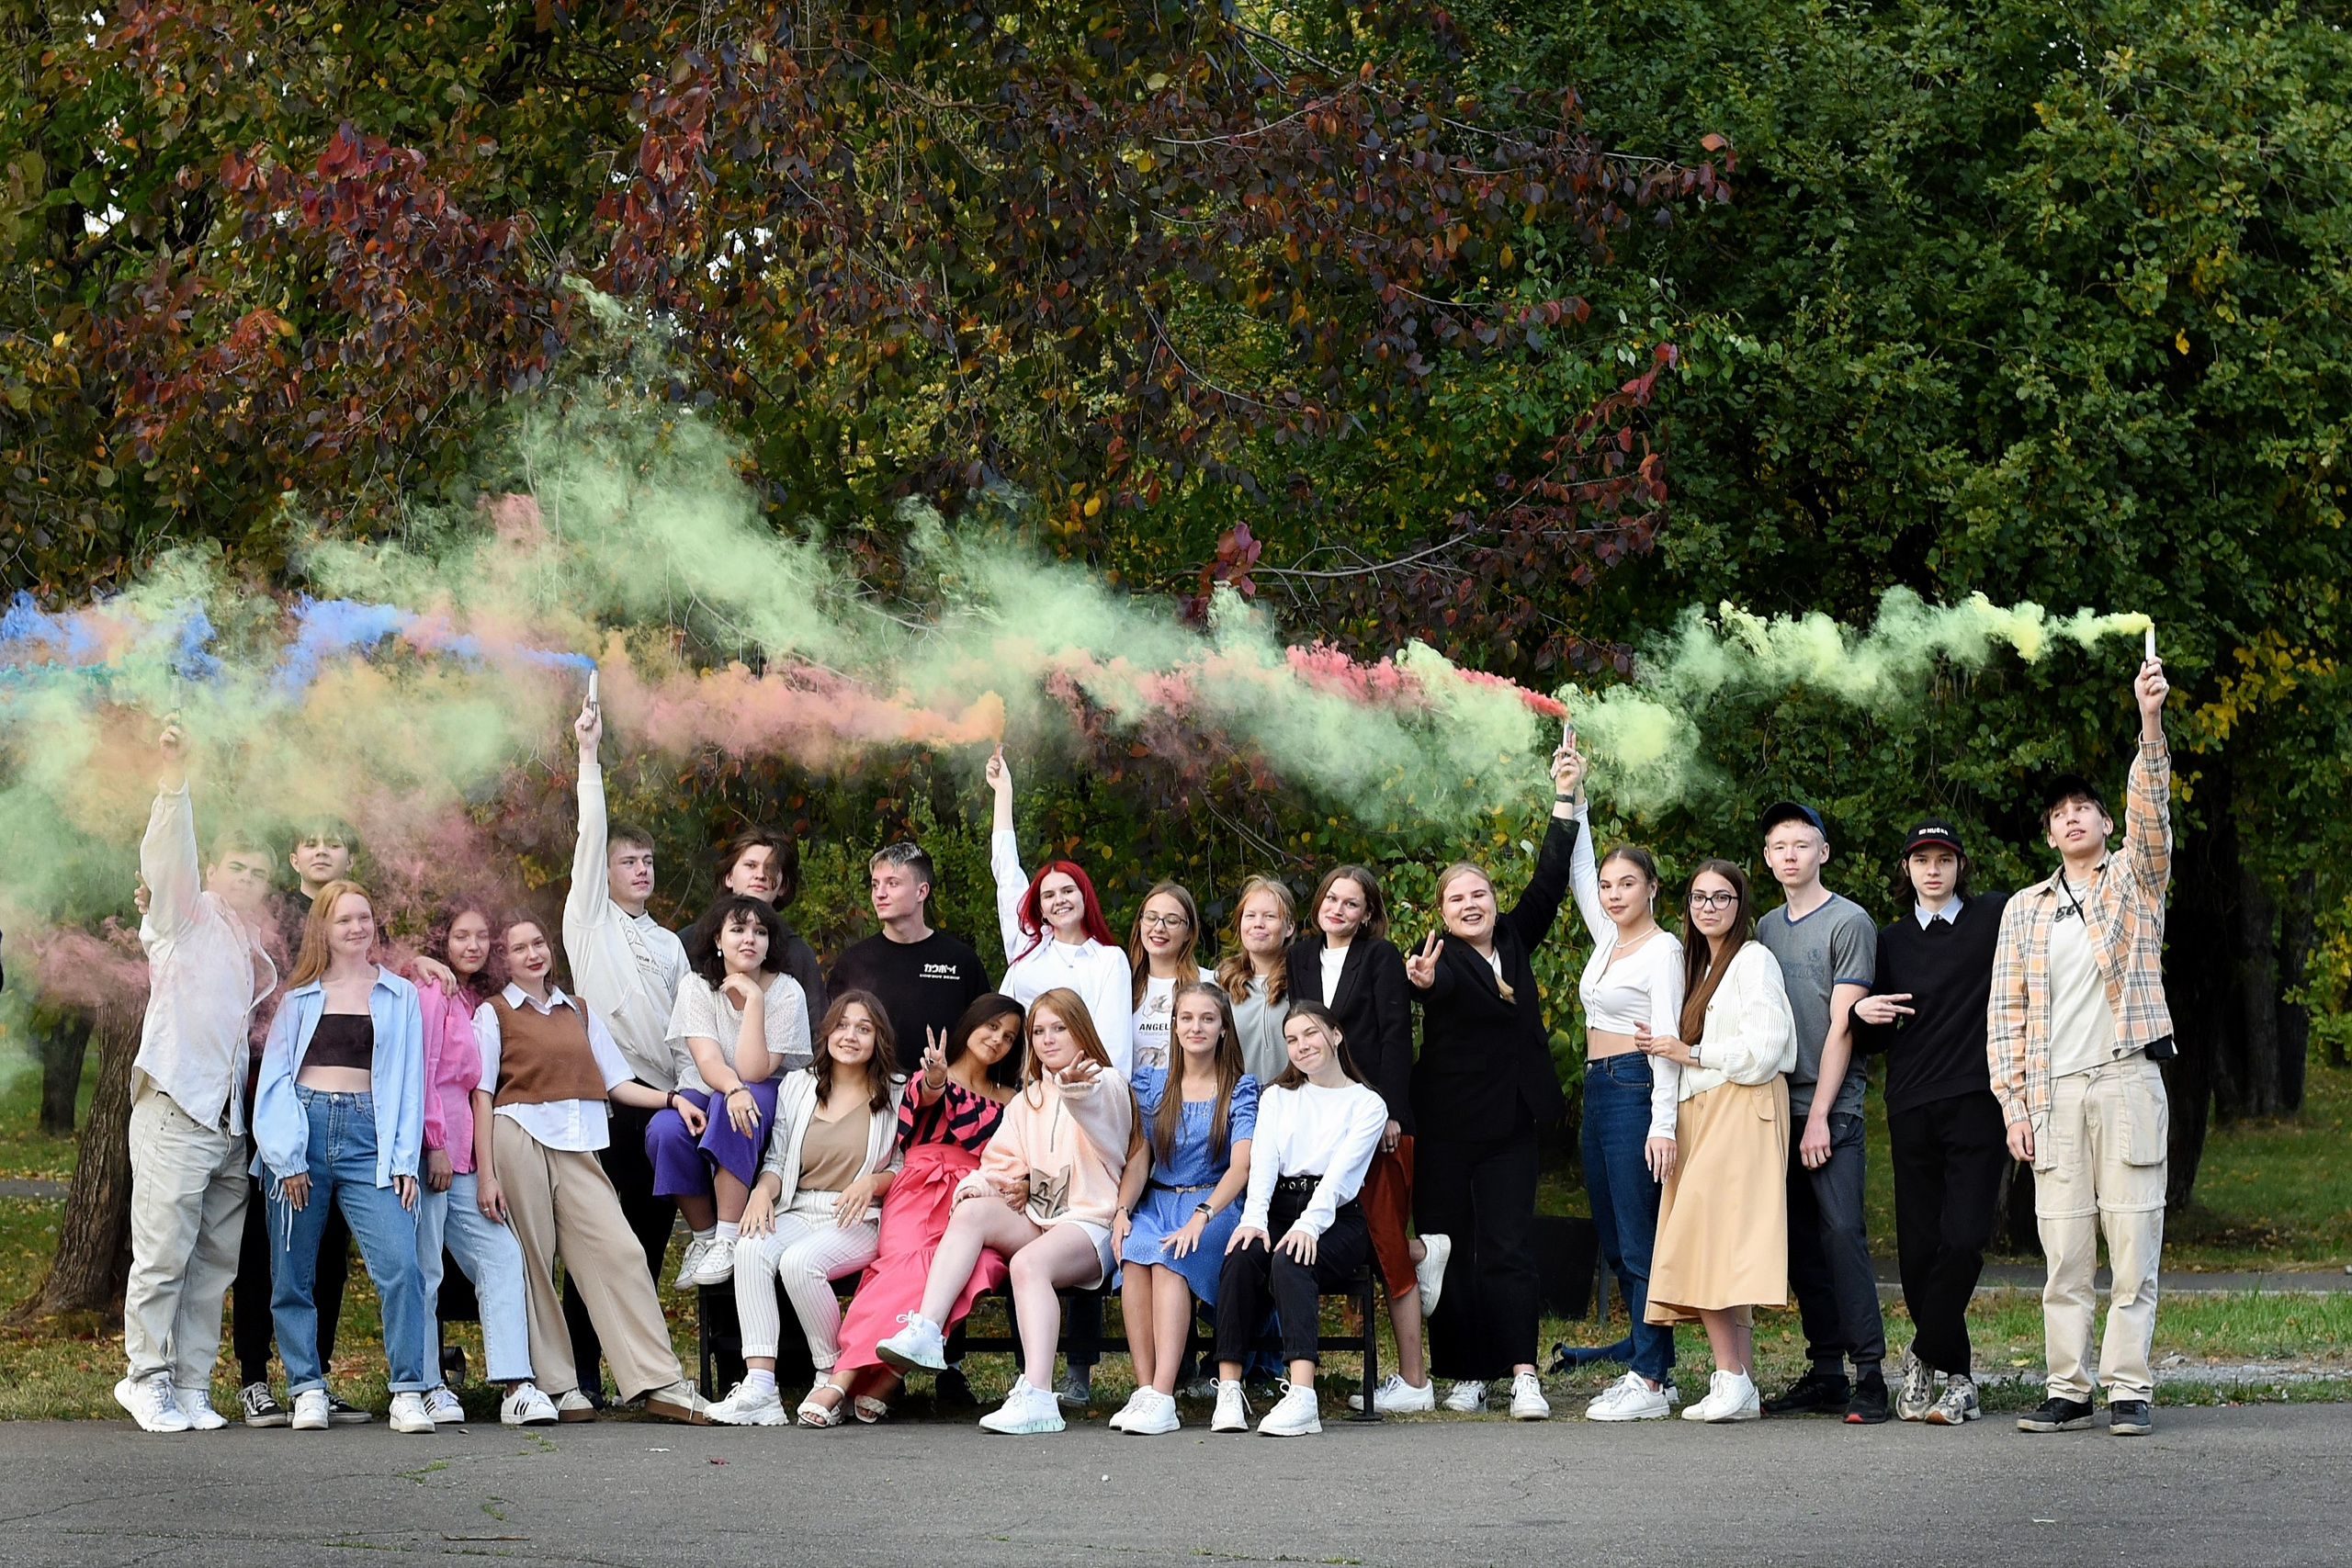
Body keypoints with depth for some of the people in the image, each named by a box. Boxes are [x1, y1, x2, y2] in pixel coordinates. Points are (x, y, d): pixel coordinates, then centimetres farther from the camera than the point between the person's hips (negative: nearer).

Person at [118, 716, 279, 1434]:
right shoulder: (187, 918, 4)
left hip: (230, 1123, 6)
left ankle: (192, 1387, 8)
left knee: (215, 1264, 4)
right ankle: (147, 1379, -1)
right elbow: (167, 857, -14)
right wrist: (175, 781, -30)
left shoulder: (255, 955, 22)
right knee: (163, 1253, -9)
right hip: (175, 1110, -6)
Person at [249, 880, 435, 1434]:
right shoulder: (299, 997, 12)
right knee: (291, 1277, 0)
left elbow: (409, 1082, 11)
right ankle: (307, 1390, 9)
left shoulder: (399, 997, 14)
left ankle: (407, 1394, -14)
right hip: (303, 1131, 1)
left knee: (400, 1264, -16)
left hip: (368, 1137, -1)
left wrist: (404, 1160, 1)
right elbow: (274, 1078, 8)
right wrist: (286, 1156, -4)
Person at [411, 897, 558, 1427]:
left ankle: (516, 1386, -7)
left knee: (502, 1255, -2)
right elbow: (421, 1072, -10)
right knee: (424, 1272, -3)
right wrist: (434, 1145, -14)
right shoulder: (431, 992, -3)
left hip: (459, 1155, 8)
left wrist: (483, 1169, 16)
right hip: (427, 1148, -8)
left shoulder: (478, 1001, 20)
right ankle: (429, 1389, 3)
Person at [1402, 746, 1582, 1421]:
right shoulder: (1442, 957, -5)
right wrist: (1426, 982, -52)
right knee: (1450, 1251, 1)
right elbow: (1445, 986, -28)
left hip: (1513, 1123, 3)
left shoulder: (1514, 941, 11)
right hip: (1449, 1124, -3)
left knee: (1508, 1249, -2)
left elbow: (1549, 882, 8)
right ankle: (1465, 1374, 7)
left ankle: (1522, 1376, -8)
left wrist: (1565, 799, 5)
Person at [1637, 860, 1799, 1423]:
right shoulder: (1698, 965, 24)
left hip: (1741, 1113, -9)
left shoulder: (1754, 960, -4)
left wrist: (1688, 1054, -6)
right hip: (1699, 1114, 9)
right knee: (1717, 1252, 1)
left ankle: (1732, 1380, -21)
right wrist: (1664, 1048, 13)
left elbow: (1760, 1050, -13)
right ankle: (1741, 1385, -1)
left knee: (1705, 1241, -19)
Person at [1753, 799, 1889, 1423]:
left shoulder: (1849, 922, -2)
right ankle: (1826, 1373, 10)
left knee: (1841, 1231, -13)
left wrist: (1819, 1115, -13)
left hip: (1831, 1109, -6)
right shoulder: (1766, 928, 17)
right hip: (1778, 1107, 6)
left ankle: (1870, 1373, -13)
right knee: (1801, 1243, 6)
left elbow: (1841, 1025, -8)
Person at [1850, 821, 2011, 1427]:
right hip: (1912, 1110, 3)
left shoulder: (1995, 916, 7)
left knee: (1963, 1240, -13)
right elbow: (1875, 1038, 22)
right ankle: (1958, 1380, 14)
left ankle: (1923, 1359, 2)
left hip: (1978, 1104, -3)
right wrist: (1863, 1016, -1)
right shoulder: (1892, 940, 17)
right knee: (1919, 1247, 0)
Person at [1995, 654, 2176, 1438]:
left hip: (2127, 1080, -2)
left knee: (2133, 1242, -5)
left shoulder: (2135, 878, 10)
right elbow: (2006, 1010, 12)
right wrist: (2012, 1097, 2)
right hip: (2054, 1092, 2)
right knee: (2064, 1250, 1)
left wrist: (2150, 720, -24)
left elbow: (2151, 807, -9)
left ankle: (2128, 1388, -2)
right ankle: (2069, 1390, 5)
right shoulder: (2024, 910, 16)